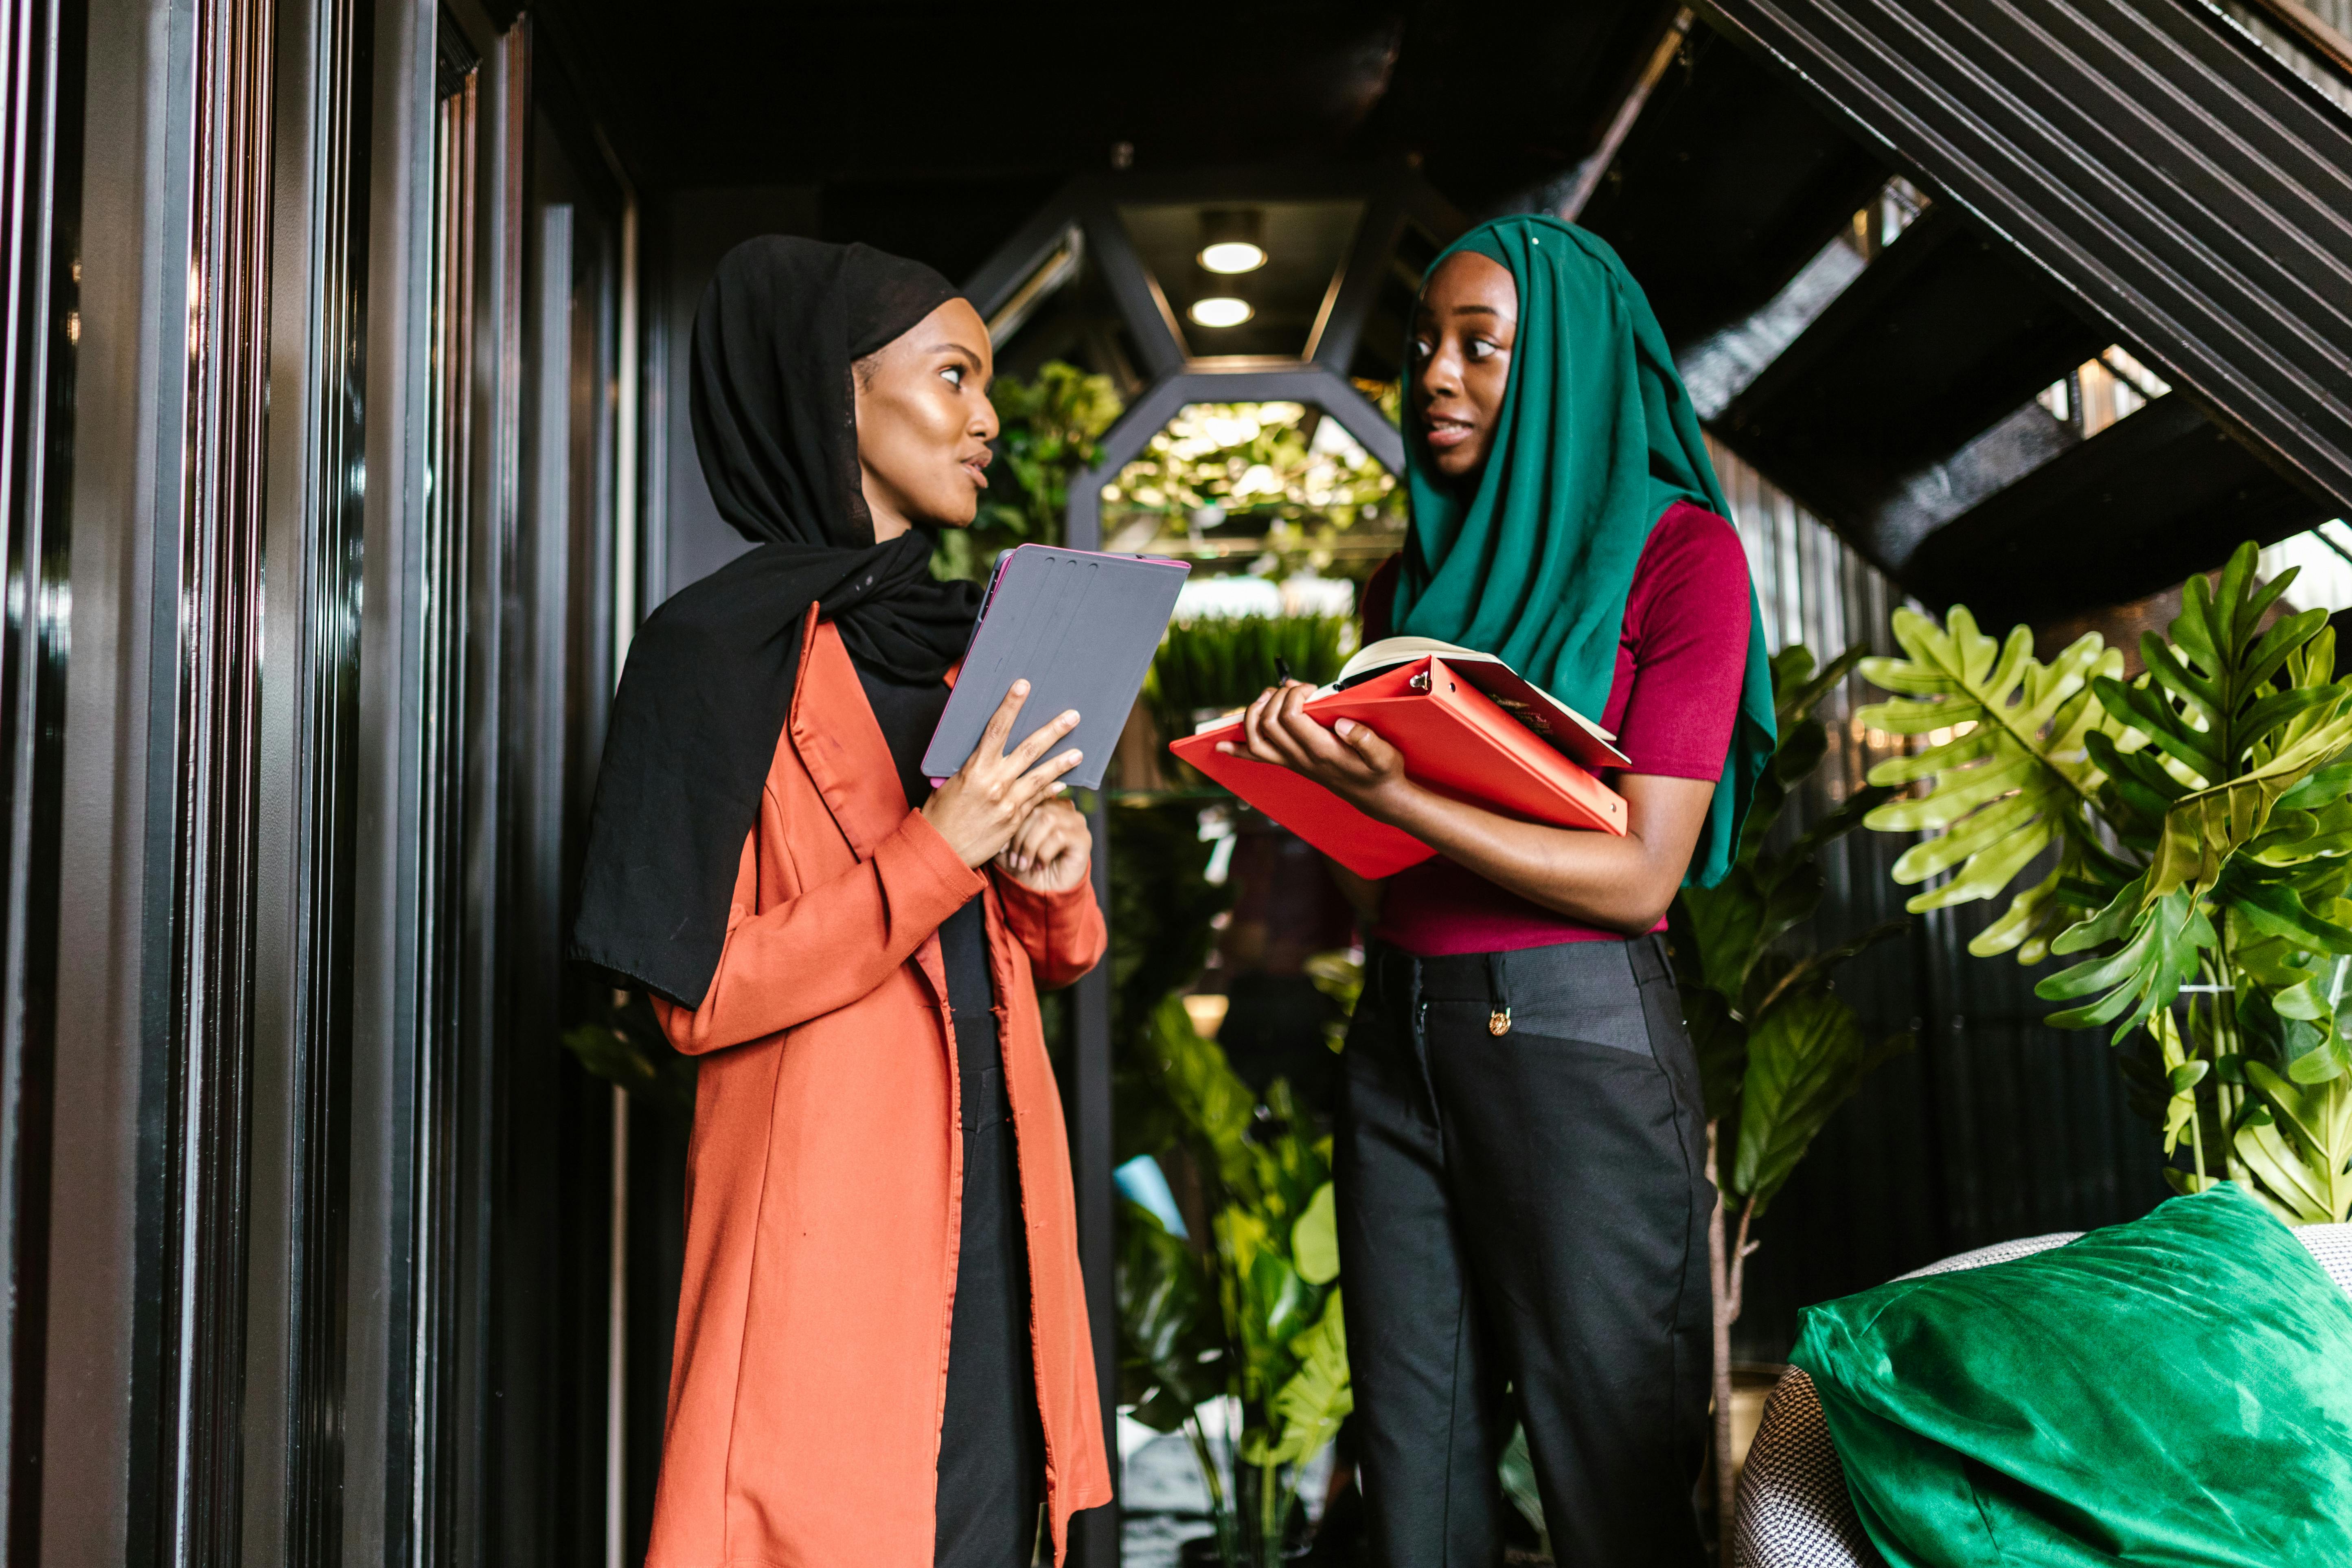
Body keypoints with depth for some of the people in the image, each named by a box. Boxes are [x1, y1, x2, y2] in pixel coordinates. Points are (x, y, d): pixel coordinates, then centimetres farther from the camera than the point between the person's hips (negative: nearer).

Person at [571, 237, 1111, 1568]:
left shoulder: (964, 643, 15)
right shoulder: (719, 649, -6)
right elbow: (700, 995, -12)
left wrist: (1052, 877, -4)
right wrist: (935, 852, -19)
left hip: (991, 1192, 6)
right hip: (827, 1195, -6)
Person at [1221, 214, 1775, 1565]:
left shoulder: (1678, 547, -3)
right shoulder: (1423, 570, 16)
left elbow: (1640, 875, -12)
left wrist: (1394, 799, -20)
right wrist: (1317, 766, -2)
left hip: (1577, 1039, -6)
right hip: (1399, 1034, 6)